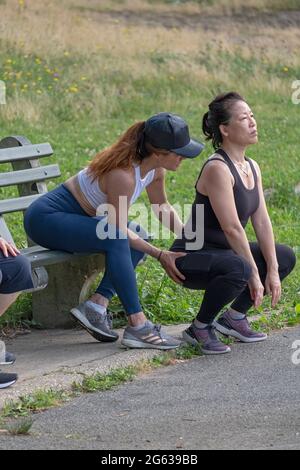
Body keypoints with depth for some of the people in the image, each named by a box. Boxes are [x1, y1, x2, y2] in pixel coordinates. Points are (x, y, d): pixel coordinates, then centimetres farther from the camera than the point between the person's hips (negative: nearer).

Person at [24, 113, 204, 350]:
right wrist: (160, 255, -20)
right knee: (116, 241, -30)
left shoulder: (155, 168, -3)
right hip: (46, 217, -10)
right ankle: (138, 326, -28)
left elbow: (163, 206, 14)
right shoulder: (123, 174, -29)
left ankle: (96, 304, -5)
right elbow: (118, 231, -21)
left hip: (75, 217, 10)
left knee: (138, 236, 6)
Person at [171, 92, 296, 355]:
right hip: (192, 257, -9)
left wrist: (272, 271, -4)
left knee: (285, 257, 9)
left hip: (224, 251, 9)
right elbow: (232, 228, -24)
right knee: (238, 270, -37)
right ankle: (199, 328, -13)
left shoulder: (252, 168, 6)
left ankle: (234, 318, 13)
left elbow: (262, 221, 3)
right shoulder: (217, 169, -23)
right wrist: (254, 275, -21)